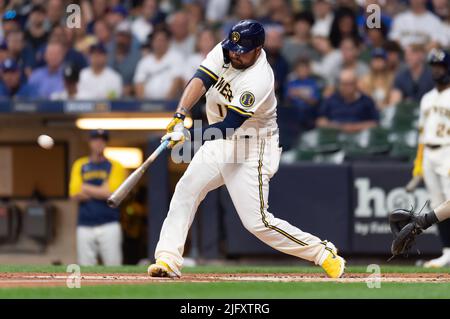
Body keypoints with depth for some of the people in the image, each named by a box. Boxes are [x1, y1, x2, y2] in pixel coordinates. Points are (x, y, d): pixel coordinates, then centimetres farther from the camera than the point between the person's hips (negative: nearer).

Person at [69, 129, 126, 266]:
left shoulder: (115, 166, 5)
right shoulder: (79, 165, 12)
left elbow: (111, 193, -9)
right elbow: (75, 195, 1)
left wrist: (86, 188, -2)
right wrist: (101, 191, -7)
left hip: (109, 227, -2)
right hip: (85, 227, 2)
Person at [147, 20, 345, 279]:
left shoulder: (259, 81, -29)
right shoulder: (225, 52, -7)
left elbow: (228, 127, -33)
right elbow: (201, 80, -19)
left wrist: (189, 135, -43)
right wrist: (180, 116, -34)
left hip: (251, 149, -8)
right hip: (219, 142, 8)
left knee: (257, 222, -9)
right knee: (185, 191, -4)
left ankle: (325, 255, 2)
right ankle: (168, 260, -2)